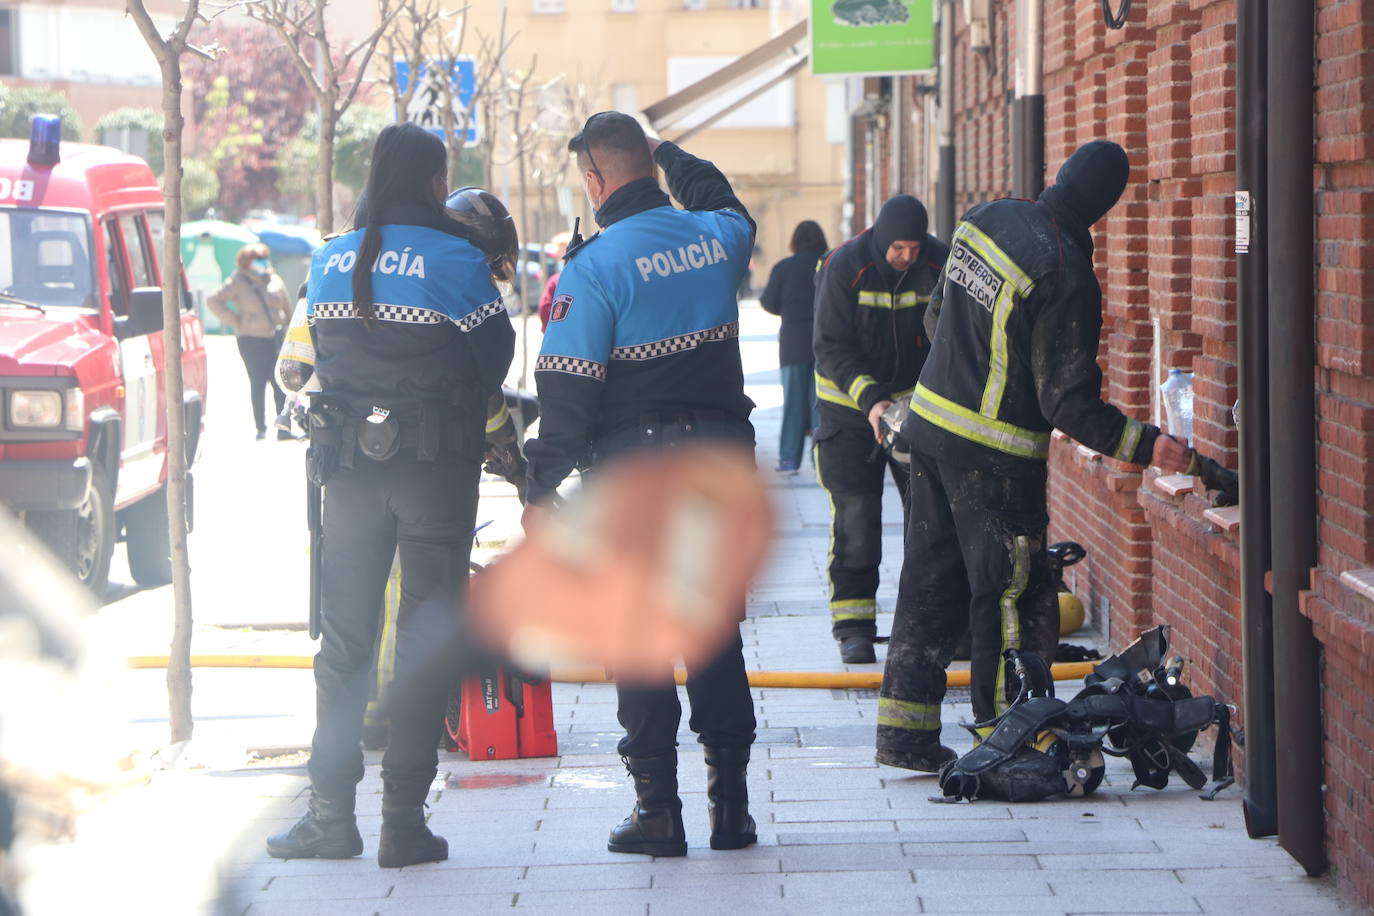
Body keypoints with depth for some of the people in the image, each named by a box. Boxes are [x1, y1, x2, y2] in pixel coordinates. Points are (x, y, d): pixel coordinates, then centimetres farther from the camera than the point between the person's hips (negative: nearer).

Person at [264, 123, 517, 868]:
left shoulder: (330, 261, 4)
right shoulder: (455, 260, -8)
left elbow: (324, 353, 11)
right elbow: (494, 357, -2)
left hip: (349, 462, 4)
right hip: (436, 465, -4)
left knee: (344, 636, 11)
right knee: (425, 638, 2)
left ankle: (330, 814, 11)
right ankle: (403, 822, 0)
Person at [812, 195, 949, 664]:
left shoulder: (941, 264, -11)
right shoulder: (844, 266, -18)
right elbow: (831, 347, -17)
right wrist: (870, 398, -29)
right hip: (850, 406, -2)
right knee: (855, 515, -5)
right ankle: (853, 626, 1)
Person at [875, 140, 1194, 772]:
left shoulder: (982, 220, 1)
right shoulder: (1066, 274, -22)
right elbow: (1068, 403, -21)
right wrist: (1146, 446, -16)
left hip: (929, 427, 8)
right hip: (995, 458, -8)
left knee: (931, 583, 15)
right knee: (1015, 600, 4)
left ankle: (905, 732, 19)